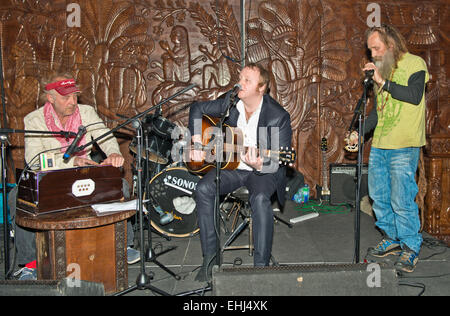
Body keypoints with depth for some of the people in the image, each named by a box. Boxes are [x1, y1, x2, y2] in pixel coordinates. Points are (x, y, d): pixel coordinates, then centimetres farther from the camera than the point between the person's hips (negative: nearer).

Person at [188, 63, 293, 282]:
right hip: (231, 166, 4)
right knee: (203, 188, -22)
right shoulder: (231, 102, -2)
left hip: (264, 171, -4)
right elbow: (198, 108, 10)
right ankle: (210, 256, -11)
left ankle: (261, 264, -21)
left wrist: (259, 165, -37)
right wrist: (197, 140, -4)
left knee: (260, 198, -35)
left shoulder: (278, 116, -16)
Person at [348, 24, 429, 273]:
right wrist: (360, 132, 10)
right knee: (379, 195, 10)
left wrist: (384, 82, -15)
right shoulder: (382, 69, 19)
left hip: (404, 147, -7)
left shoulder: (414, 63, 0)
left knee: (401, 200, -6)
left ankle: (410, 247, 11)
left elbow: (414, 96, -18)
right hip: (379, 145, 7)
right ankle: (391, 239, 26)